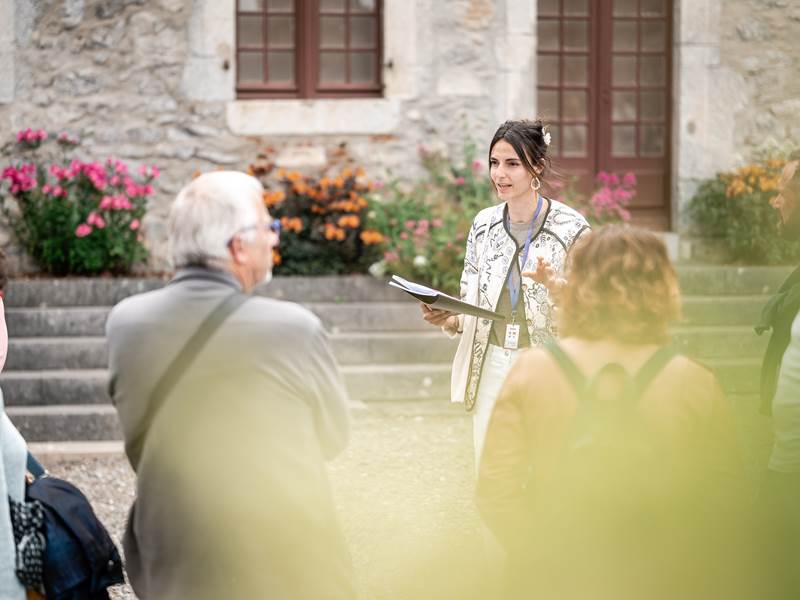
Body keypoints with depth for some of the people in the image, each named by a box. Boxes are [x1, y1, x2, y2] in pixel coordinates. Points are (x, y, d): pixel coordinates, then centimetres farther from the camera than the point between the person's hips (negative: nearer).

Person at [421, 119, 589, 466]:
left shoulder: (571, 228, -7)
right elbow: (470, 303, 13)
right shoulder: (484, 224, 7)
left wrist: (554, 284, -25)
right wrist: (449, 319, -8)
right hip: (492, 369, 4)